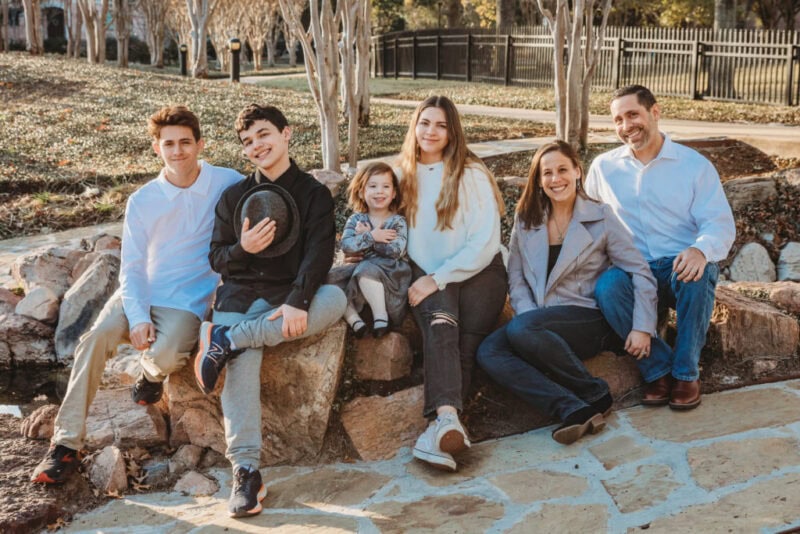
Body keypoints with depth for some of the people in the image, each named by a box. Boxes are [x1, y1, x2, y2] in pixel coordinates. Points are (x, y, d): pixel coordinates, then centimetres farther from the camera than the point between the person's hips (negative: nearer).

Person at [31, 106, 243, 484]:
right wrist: (138, 317, -14)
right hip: (140, 294, 3)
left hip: (188, 301, -2)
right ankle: (66, 444, -18)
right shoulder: (142, 201, 1)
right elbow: (132, 267, 1)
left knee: (166, 356, -32)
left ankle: (151, 373, 8)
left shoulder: (228, 184, -5)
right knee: (96, 338, -24)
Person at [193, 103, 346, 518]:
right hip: (241, 295, 1)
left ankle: (224, 339, -34)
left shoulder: (314, 194, 8)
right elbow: (216, 259, 13)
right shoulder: (234, 197, 16)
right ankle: (246, 471, -35)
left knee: (335, 299, -35)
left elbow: (319, 252, -7)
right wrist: (242, 248, -12)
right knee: (242, 358, -32)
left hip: (289, 295, 0)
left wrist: (297, 302, -25)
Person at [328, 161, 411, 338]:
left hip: (390, 275, -4)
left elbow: (396, 251, -16)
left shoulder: (398, 221, 1)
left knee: (366, 270, -35)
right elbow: (346, 246, -8)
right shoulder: (356, 220, 9)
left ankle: (381, 316, -25)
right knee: (329, 279, -17)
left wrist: (364, 236, -9)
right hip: (359, 271, 4)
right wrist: (371, 236, -20)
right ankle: (353, 318, -26)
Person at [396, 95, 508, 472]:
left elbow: (485, 243, -8)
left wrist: (438, 279, -15)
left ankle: (442, 423, -38)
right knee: (440, 324, -31)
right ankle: (448, 419, -47)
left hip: (477, 272, -1)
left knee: (464, 343, -28)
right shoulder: (405, 174, 13)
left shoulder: (471, 174, -1)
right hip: (428, 277, 1)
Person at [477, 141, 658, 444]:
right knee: (488, 351, -25)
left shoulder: (601, 218, 2)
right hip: (540, 323, 4)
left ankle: (595, 396, -16)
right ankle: (575, 410, -34)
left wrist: (642, 327, -10)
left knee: (520, 329, -33)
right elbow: (516, 278, 10)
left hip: (590, 319, -4)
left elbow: (640, 273, 0)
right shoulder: (526, 220, 12)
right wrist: (529, 316, -8)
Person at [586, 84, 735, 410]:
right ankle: (658, 368, -15)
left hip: (682, 269, -1)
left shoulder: (695, 165, 2)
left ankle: (685, 372, -18)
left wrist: (700, 250, -30)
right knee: (606, 287, -32)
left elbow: (721, 224, -7)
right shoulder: (604, 167, 11)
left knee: (698, 273, -37)